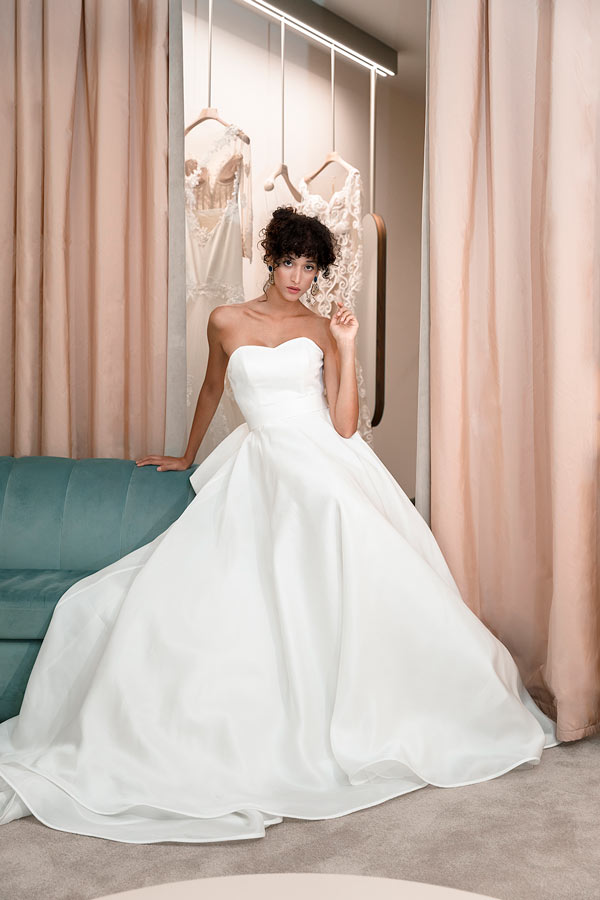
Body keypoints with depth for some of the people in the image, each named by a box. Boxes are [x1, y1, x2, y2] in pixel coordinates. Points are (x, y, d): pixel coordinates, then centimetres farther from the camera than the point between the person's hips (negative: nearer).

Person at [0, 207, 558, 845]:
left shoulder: (323, 329, 10)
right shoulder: (228, 322, 12)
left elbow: (345, 425, 1)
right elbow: (212, 389, 29)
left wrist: (347, 348, -5)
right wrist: (186, 455, 39)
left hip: (326, 463, -1)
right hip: (261, 469, 1)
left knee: (361, 563, -30)